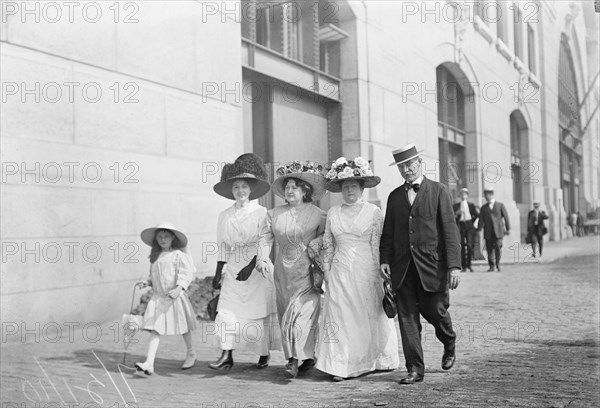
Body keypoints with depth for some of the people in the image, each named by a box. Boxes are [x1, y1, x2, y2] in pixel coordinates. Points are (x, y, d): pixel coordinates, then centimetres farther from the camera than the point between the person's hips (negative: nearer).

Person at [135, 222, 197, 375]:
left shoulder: (178, 255, -8)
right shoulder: (155, 257, 12)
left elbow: (186, 274, -15)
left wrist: (179, 288, -28)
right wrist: (146, 282, 4)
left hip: (175, 297, -4)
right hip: (157, 297, 4)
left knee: (183, 328, 13)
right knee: (154, 329, -7)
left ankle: (191, 354, 36)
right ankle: (149, 363, -13)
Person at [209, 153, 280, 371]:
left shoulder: (261, 213, -4)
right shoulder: (224, 216, 8)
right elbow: (222, 247, 12)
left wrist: (250, 267, -18)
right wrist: (218, 273, 7)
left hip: (258, 269, -3)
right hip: (233, 270, 3)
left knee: (260, 311, 2)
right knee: (227, 311, -7)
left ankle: (264, 354, 19)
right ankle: (226, 356, -6)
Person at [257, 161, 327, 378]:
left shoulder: (317, 214, -1)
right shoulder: (275, 214, 7)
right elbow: (265, 238, 7)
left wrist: (318, 241, -9)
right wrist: (262, 258, -8)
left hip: (307, 273, -4)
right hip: (283, 274, 4)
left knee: (303, 312, -12)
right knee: (286, 314, 6)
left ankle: (296, 359, -9)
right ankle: (308, 356, 18)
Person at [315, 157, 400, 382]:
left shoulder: (374, 212, 0)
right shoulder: (333, 213, 8)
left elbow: (378, 245, -1)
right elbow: (327, 245, 12)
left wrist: (379, 273, -4)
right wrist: (326, 270, 7)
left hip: (366, 271, -2)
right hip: (340, 272, 2)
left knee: (368, 317, 5)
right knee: (339, 316, -2)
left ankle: (367, 362, 21)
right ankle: (340, 366, 2)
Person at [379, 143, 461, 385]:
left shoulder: (438, 191, 2)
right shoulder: (394, 196, 13)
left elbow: (450, 230, -4)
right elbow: (388, 233, 15)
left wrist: (454, 265, -11)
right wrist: (385, 259, 0)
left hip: (432, 264, -3)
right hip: (403, 266, 3)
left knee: (434, 310, 1)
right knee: (407, 317, 0)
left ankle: (449, 344, 34)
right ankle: (415, 369, 8)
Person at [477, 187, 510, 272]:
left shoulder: (500, 205, 8)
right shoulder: (484, 207, 13)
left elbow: (506, 217, 7)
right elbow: (481, 220, 10)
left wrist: (508, 228, 3)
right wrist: (479, 230, 1)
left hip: (498, 231, -2)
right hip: (488, 232, 2)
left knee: (498, 247, -10)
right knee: (489, 249, -2)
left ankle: (497, 264, 9)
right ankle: (491, 266, 6)